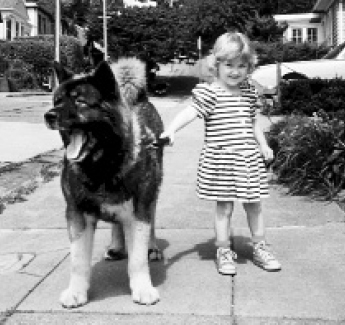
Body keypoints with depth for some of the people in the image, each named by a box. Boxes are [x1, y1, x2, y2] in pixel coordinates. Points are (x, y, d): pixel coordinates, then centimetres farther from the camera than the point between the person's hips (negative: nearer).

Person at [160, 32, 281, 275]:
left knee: (254, 205, 13)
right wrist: (171, 129, -39)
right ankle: (224, 252, 19)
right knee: (224, 208, 4)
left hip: (249, 158, 5)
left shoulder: (250, 92, 9)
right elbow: (190, 112, -23)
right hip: (220, 160, -5)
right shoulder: (210, 92, -9)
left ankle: (260, 248, 29)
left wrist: (264, 146, 20)